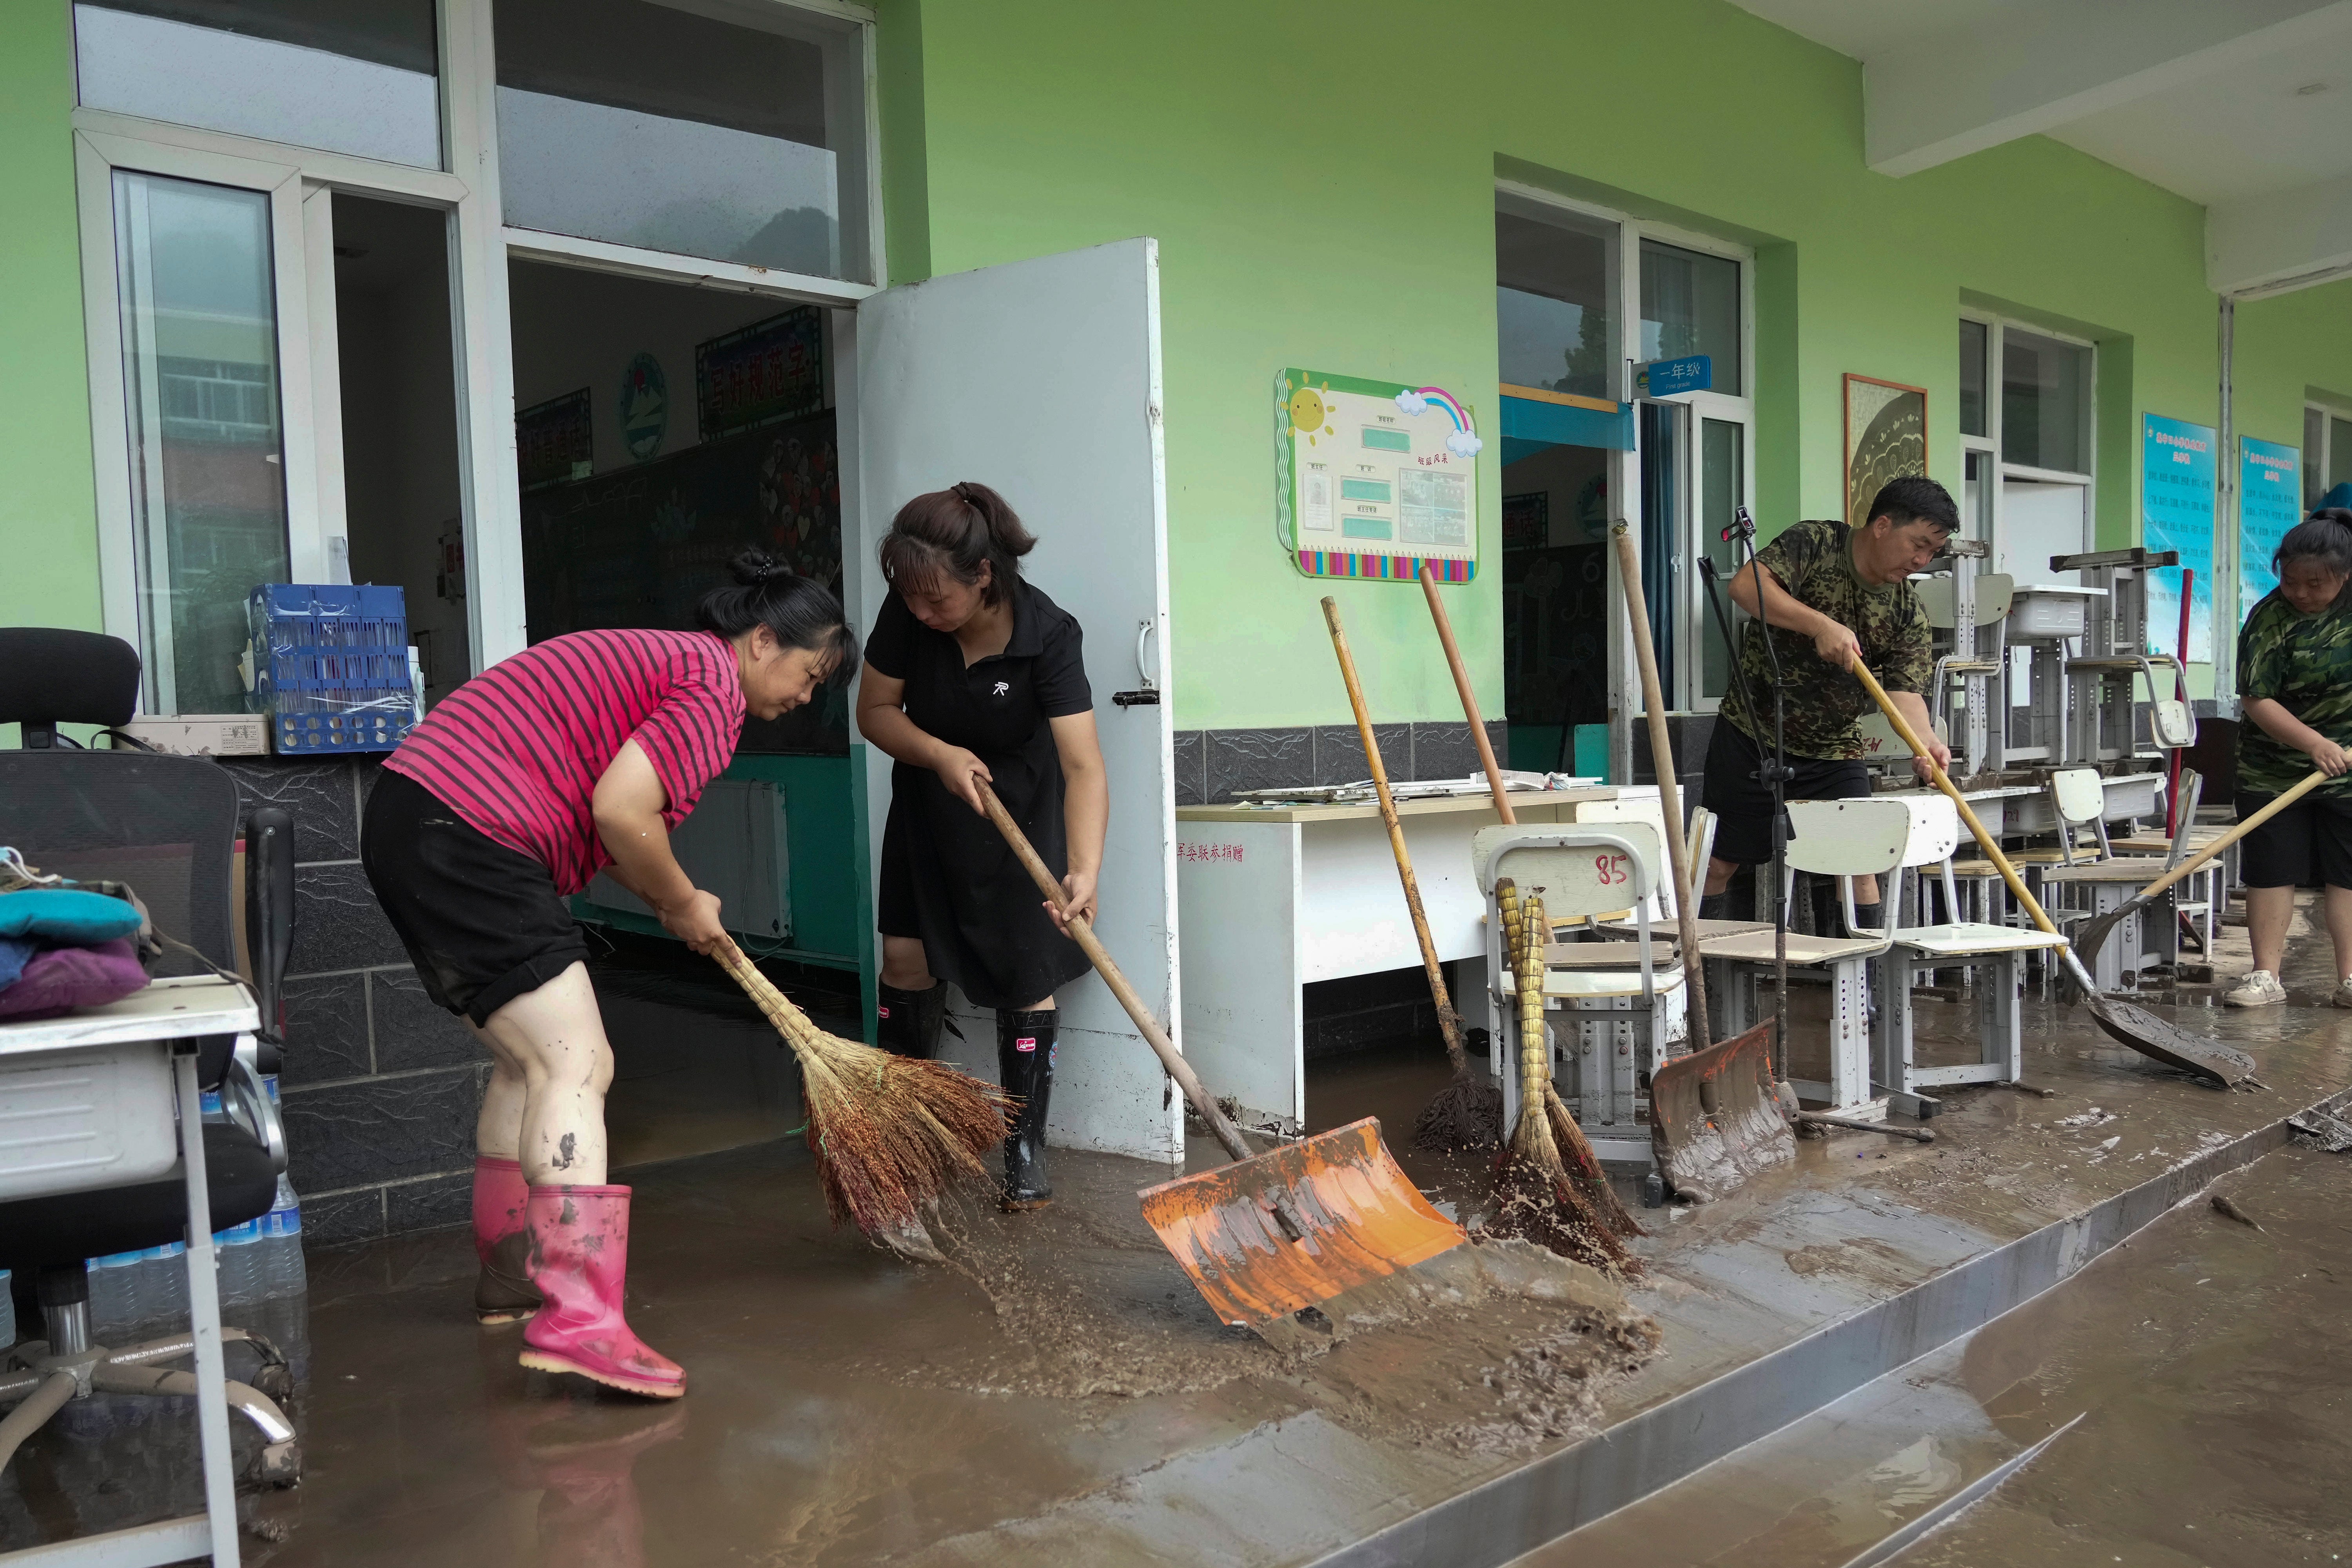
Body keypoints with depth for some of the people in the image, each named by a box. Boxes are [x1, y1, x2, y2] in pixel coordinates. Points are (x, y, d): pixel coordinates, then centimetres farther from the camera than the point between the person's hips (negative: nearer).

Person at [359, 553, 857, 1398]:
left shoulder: (659, 662, 23)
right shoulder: (716, 690, -9)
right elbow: (620, 812, -21)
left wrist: (676, 901, 19)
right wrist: (681, 902, -4)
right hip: (462, 837, -11)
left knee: (530, 1062, 18)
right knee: (577, 1064, -14)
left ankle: (511, 1273, 30)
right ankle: (578, 1319, -21)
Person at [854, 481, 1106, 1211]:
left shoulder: (1047, 633, -31)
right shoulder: (906, 614, -21)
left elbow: (1084, 766, -37)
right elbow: (876, 711, -9)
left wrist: (1084, 870, -50)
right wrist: (941, 755, -28)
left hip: (1018, 805, -3)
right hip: (928, 800, 3)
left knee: (1026, 974, -4)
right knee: (907, 957, 5)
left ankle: (1026, 1147, 8)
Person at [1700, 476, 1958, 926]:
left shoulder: (1909, 614, 2)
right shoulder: (1814, 544, -10)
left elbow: (1905, 689, -8)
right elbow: (1745, 586, -26)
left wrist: (1924, 742, -29)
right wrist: (1820, 624, -36)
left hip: (1834, 752, 4)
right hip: (1750, 736, -4)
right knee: (1718, 863, 1)